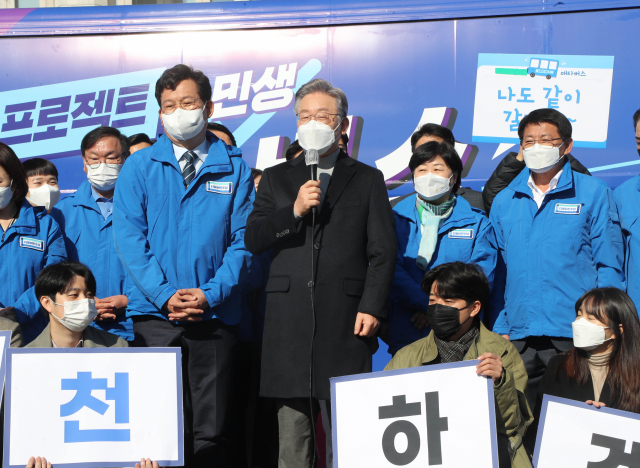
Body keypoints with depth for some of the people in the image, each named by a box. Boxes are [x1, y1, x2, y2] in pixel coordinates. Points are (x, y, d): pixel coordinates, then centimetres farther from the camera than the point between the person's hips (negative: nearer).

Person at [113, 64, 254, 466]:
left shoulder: (235, 169, 9)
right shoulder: (139, 167, 9)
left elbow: (243, 239, 3)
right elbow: (129, 237, 1)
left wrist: (211, 294, -11)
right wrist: (165, 294, -11)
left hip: (216, 315, 0)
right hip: (155, 314, 0)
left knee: (212, 433, 2)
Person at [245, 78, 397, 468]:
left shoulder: (367, 179, 11)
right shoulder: (276, 179, 17)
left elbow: (384, 250, 5)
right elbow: (253, 240, 6)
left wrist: (372, 307, -6)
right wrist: (294, 211, -9)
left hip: (344, 319, -2)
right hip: (289, 316, 2)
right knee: (293, 429, 3)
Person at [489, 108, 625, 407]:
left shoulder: (594, 194, 3)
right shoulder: (504, 201, 13)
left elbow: (610, 267, 2)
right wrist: (501, 328, 9)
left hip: (575, 337, -3)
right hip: (518, 337, 3)